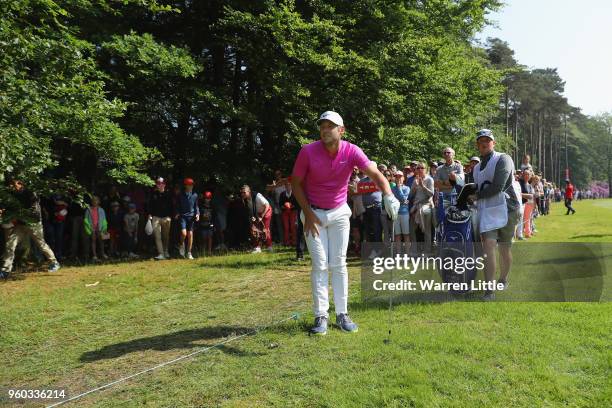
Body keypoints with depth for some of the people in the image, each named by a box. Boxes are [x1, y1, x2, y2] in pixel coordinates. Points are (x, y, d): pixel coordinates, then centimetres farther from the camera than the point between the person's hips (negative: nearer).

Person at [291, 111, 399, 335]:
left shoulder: (352, 151, -14)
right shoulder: (308, 151, -16)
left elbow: (375, 173, -25)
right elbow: (296, 183, -6)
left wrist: (388, 195, -44)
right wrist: (308, 213, -11)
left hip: (339, 213, 2)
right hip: (314, 213, -1)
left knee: (339, 264, 6)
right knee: (320, 264, -2)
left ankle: (342, 314, 14)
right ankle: (320, 316, 5)